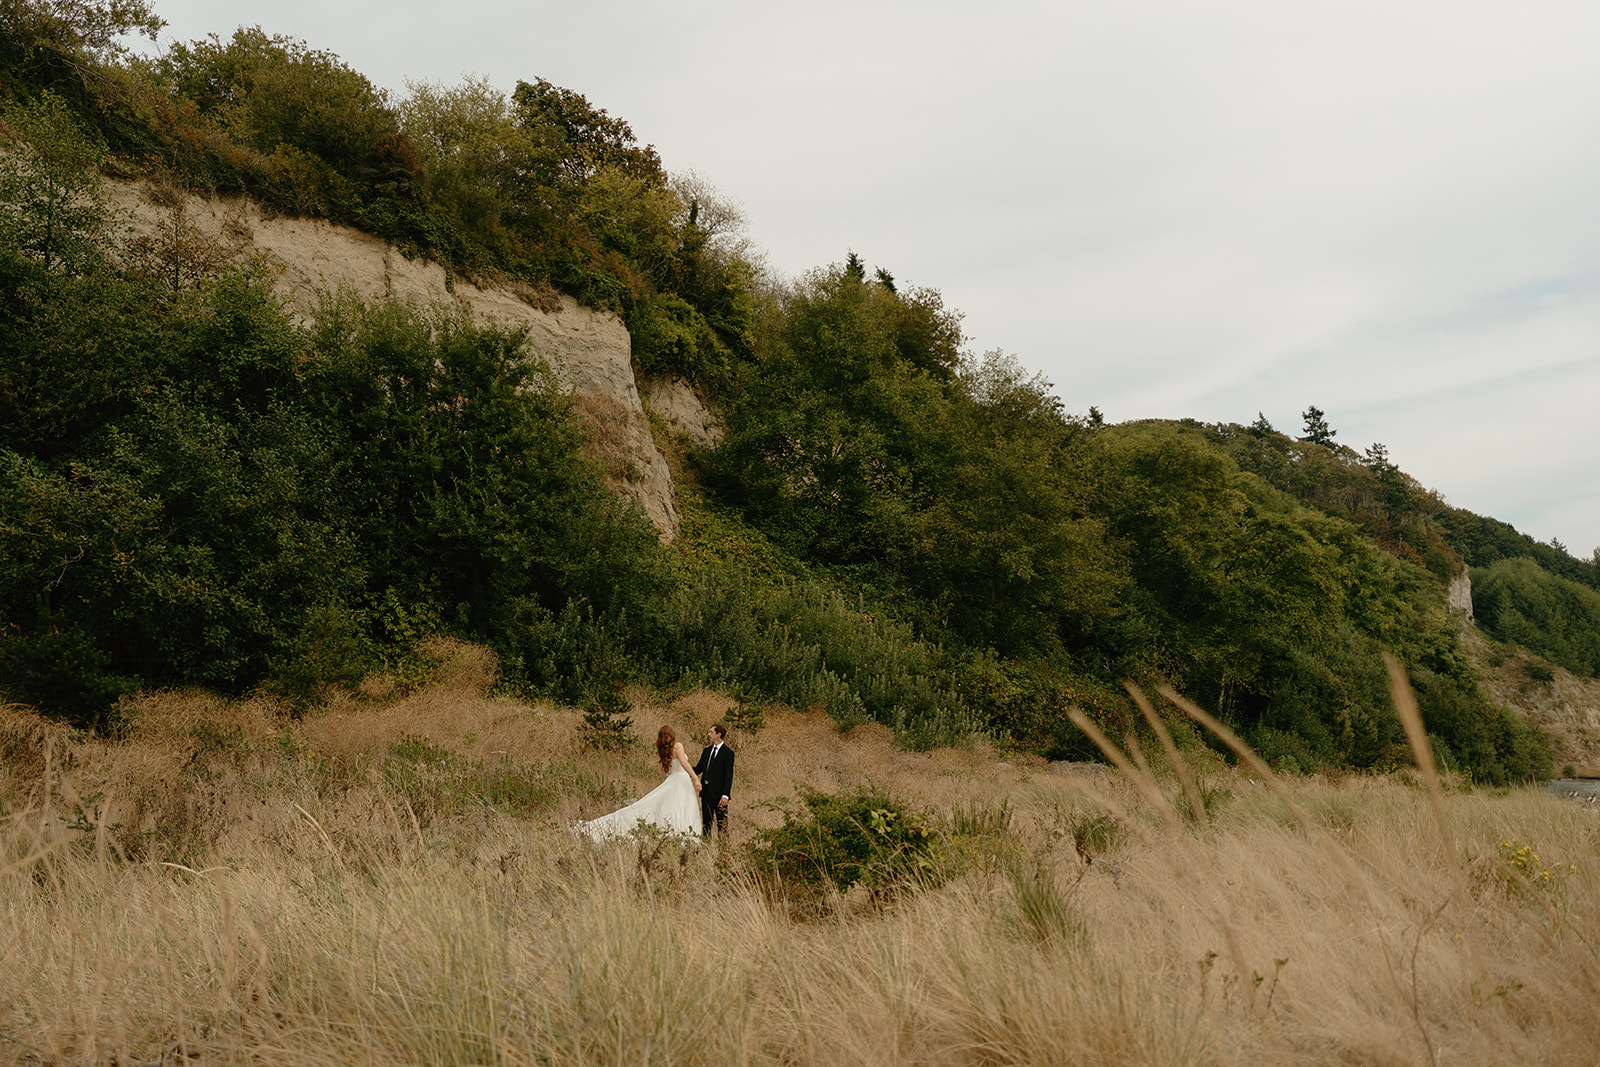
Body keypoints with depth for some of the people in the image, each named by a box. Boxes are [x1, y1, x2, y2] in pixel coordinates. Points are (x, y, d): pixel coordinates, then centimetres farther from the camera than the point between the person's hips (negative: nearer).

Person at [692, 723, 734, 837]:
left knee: (722, 823, -1)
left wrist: (725, 795, -17)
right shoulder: (707, 750, 12)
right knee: (706, 822, 10)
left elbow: (729, 775, -11)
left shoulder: (728, 752, -8)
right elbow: (698, 768, 17)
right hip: (706, 792, 7)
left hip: (718, 793, -7)